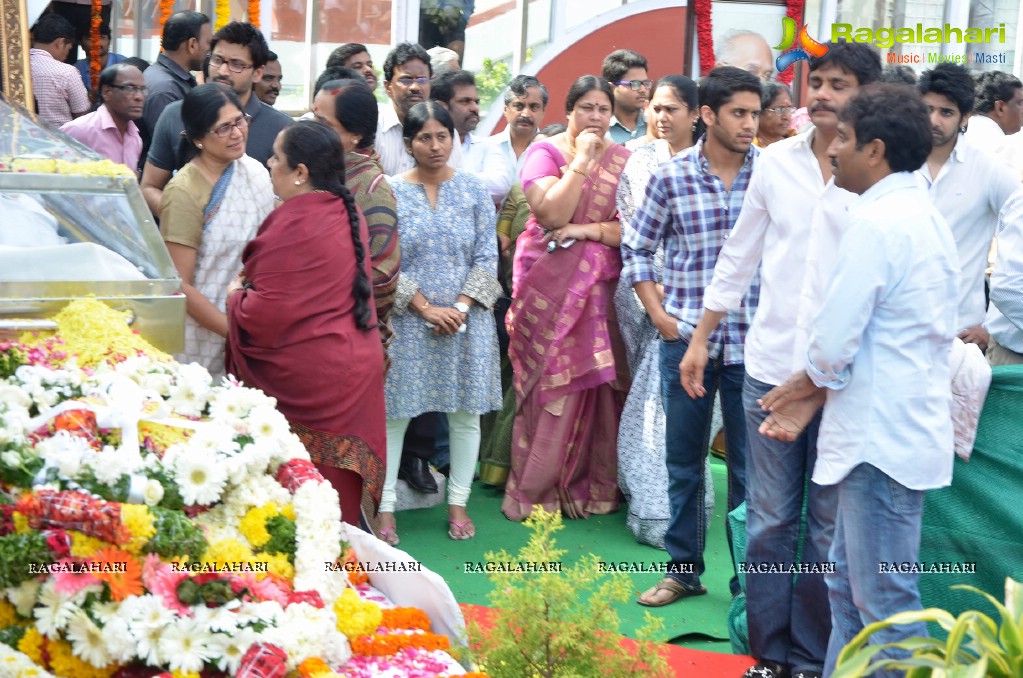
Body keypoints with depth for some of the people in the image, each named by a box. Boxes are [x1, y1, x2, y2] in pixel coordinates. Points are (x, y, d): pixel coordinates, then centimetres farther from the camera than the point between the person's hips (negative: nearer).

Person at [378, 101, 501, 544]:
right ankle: (385, 506, 7)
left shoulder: (473, 191, 4)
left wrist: (462, 307, -10)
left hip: (466, 320, 2)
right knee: (394, 412, -1)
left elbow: (487, 257, 2)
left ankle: (458, 503, 16)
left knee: (466, 412, 5)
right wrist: (426, 308, -12)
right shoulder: (391, 193, -1)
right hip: (407, 321, -2)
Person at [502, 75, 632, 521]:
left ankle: (593, 484, 15)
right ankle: (537, 488, 8)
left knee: (599, 383, 3)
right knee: (551, 381, -2)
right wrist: (582, 160, -13)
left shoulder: (622, 160, 9)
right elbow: (551, 214, -15)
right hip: (551, 286, -3)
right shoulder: (545, 152, 0)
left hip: (602, 286, 3)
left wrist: (589, 230, -13)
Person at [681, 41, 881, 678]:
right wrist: (700, 338, 15)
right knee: (769, 521, 8)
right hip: (771, 365, 3)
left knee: (828, 528, 6)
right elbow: (740, 256, 14)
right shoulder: (777, 161, 6)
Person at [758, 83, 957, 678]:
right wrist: (813, 395, 13)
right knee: (848, 587, 18)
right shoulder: (923, 215, 13)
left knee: (887, 606, -1)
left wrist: (807, 382, 2)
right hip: (900, 430, 10)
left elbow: (836, 340, -19)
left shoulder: (878, 223, -18)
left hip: (882, 438, -10)